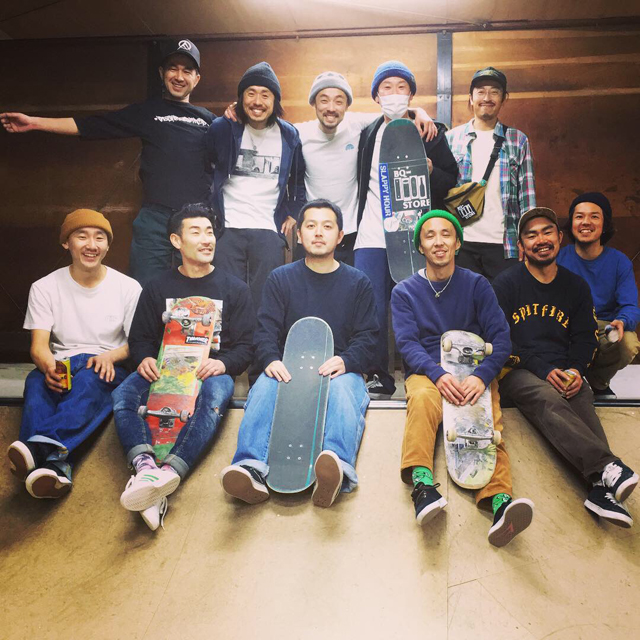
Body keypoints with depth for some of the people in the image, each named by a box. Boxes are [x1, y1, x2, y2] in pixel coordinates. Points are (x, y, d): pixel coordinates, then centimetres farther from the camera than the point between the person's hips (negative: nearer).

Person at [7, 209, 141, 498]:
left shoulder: (128, 287, 5)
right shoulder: (45, 287, 6)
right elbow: (39, 346, -3)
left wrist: (110, 356, -18)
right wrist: (50, 367, -29)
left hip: (108, 368, -1)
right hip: (61, 366, 2)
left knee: (90, 378, -38)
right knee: (36, 382, -34)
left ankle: (43, 446, -61)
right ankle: (58, 466, -55)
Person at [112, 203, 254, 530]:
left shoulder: (234, 289, 13)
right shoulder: (157, 288, 18)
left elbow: (245, 346, 7)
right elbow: (139, 337, 16)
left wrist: (222, 363, -16)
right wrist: (145, 359, -9)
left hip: (212, 370, -2)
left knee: (215, 394, -39)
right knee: (123, 395, -30)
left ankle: (168, 472, -55)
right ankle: (145, 469, -51)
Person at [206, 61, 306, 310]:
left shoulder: (289, 136, 6)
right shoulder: (222, 129, 1)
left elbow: (299, 178, 19)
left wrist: (293, 214, 10)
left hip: (269, 232, 1)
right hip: (227, 228, 0)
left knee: (264, 301, 1)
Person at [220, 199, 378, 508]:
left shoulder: (358, 283, 16)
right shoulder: (280, 279, 17)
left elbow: (366, 337, 8)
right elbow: (266, 330, 6)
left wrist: (344, 361, -15)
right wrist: (271, 360, -17)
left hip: (340, 370, 0)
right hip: (288, 370, 1)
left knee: (344, 389, -36)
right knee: (264, 387, -33)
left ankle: (338, 468, -61)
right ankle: (250, 470, -52)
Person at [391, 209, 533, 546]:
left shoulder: (477, 285, 13)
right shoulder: (404, 291, 12)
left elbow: (500, 336, 2)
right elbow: (407, 343, -2)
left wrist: (481, 376, -19)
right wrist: (438, 375, -23)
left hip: (474, 371, 1)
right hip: (426, 372, 0)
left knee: (488, 417, -30)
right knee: (423, 399, -36)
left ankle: (498, 498, -49)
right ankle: (422, 483, -49)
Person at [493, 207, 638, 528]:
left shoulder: (576, 286, 17)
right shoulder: (506, 284, 4)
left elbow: (585, 337, 16)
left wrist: (576, 371, -5)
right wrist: (543, 371, -12)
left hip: (564, 373, 3)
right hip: (518, 372, -3)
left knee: (583, 405, -30)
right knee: (549, 402, -35)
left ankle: (602, 489, -46)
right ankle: (608, 468, -52)